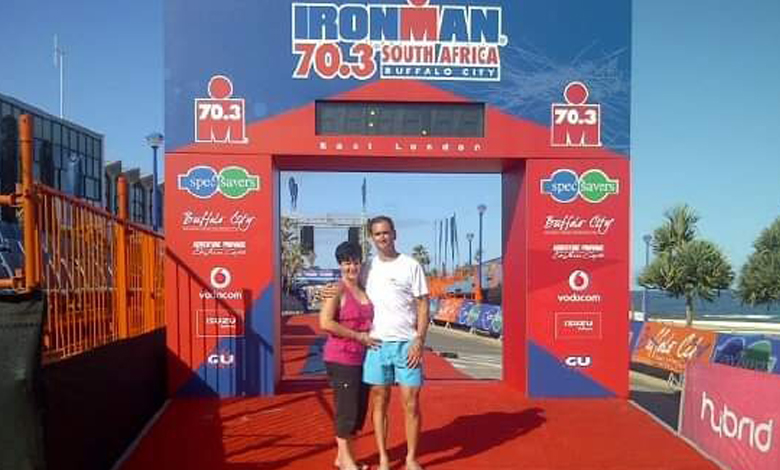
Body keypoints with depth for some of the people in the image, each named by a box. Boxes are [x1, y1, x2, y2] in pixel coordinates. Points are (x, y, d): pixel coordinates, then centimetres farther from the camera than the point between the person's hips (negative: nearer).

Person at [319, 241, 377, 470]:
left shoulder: (364, 290, 11)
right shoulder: (337, 290, -11)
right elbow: (325, 322, -22)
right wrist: (358, 336, -18)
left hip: (363, 358, 8)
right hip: (341, 359, -8)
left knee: (359, 408, 12)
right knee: (346, 408, -2)